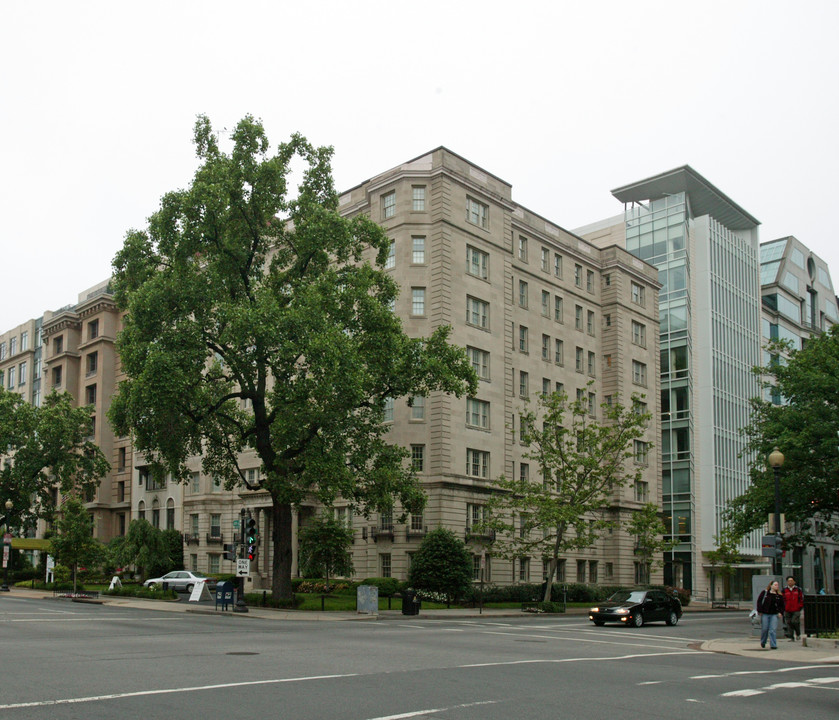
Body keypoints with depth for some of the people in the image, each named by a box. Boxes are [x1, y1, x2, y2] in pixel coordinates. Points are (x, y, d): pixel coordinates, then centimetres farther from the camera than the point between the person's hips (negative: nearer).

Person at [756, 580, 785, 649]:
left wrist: (780, 612, -1)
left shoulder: (779, 595, 8)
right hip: (765, 614, -1)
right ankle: (763, 642, 27)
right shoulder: (764, 593, 1)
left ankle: (773, 645, -3)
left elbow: (782, 605, 13)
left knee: (773, 630, -8)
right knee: (764, 629, 4)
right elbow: (759, 601, 2)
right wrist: (760, 611, -5)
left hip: (774, 615, 1)